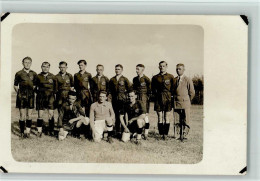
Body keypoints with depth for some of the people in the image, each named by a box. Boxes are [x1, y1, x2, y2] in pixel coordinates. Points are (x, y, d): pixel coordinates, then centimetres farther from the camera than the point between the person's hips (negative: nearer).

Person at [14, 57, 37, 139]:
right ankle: (22, 133, 4)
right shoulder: (19, 74, 0)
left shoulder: (34, 74, 8)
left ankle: (28, 132, 13)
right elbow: (15, 86, 8)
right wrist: (19, 93, 3)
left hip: (31, 97, 3)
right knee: (22, 116, -4)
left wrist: (32, 92, 9)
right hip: (21, 97, -2)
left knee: (29, 116, 5)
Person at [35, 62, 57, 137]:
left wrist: (52, 93, 3)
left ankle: (51, 130, 7)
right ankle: (39, 131, 8)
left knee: (51, 114, -3)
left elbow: (55, 88, 12)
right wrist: (38, 92, 5)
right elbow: (36, 87, 15)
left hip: (50, 97, 0)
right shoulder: (38, 76, 5)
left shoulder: (52, 77, 5)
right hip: (41, 97, 0)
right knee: (40, 115, 1)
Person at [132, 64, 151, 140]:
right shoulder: (135, 79, 12)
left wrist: (147, 98, -7)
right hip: (136, 99, 6)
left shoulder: (146, 79, -6)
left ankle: (146, 133, 0)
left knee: (145, 116, -4)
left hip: (144, 100, -6)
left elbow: (149, 91, -4)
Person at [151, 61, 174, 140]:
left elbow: (173, 88, 8)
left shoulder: (171, 77, 5)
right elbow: (153, 89, 14)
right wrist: (156, 95, 4)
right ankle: (161, 134, 5)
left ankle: (165, 134, 5)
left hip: (168, 99, -1)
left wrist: (171, 95, 0)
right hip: (159, 99, 1)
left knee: (167, 118, 1)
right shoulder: (155, 78, 8)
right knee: (160, 118, 1)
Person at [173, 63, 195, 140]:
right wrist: (175, 99, 13)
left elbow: (192, 93, 3)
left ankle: (184, 135, 3)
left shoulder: (188, 80, -1)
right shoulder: (174, 80, 10)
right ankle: (175, 135, 7)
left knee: (186, 120, -2)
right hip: (176, 104, 3)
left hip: (185, 103, -3)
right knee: (176, 121, 4)